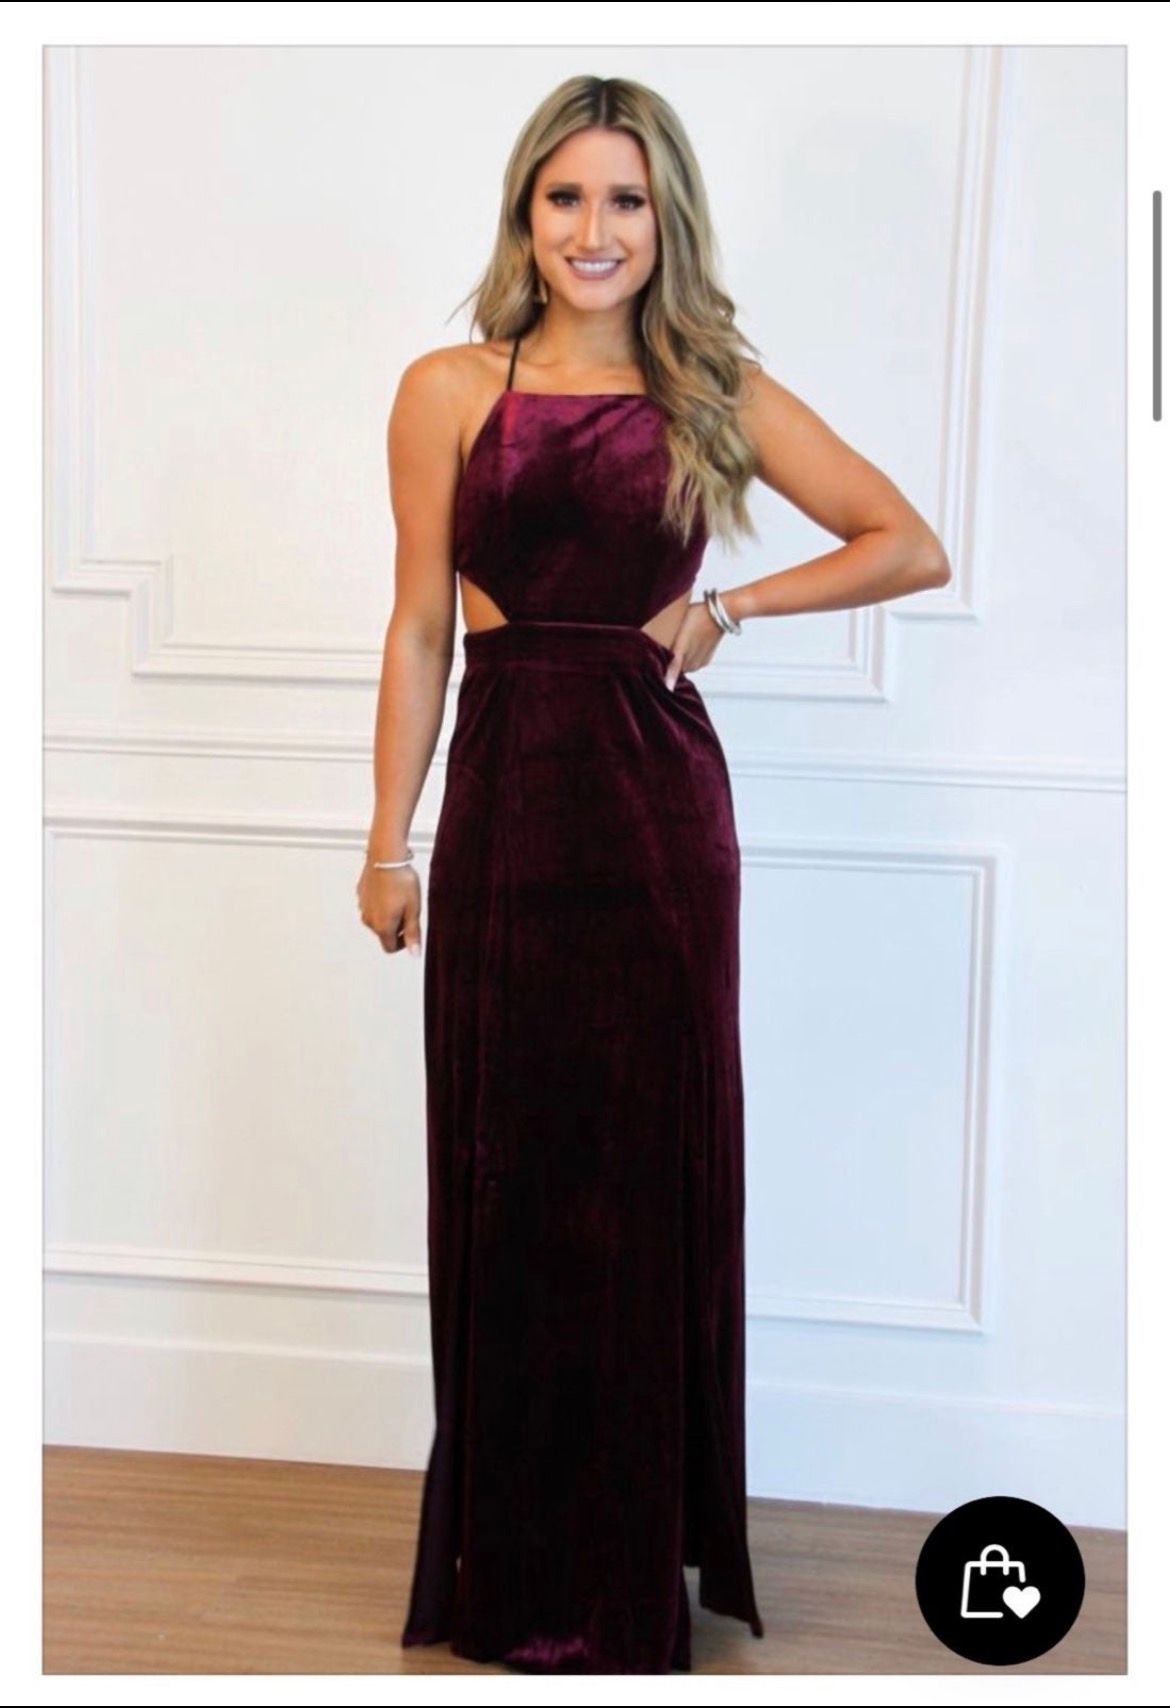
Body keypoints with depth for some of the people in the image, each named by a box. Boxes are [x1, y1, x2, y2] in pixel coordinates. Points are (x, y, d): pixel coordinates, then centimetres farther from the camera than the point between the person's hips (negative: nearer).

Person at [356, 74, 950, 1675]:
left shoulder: (718, 392, 5)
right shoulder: (450, 390, 4)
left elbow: (912, 546, 4)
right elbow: (421, 630, 5)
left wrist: (725, 607, -4)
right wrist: (392, 841, 3)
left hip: (658, 802, 0)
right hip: (504, 797, 0)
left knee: (648, 1165, 6)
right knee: (508, 1166, 7)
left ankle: (629, 1562, 23)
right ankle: (516, 1563, 24)